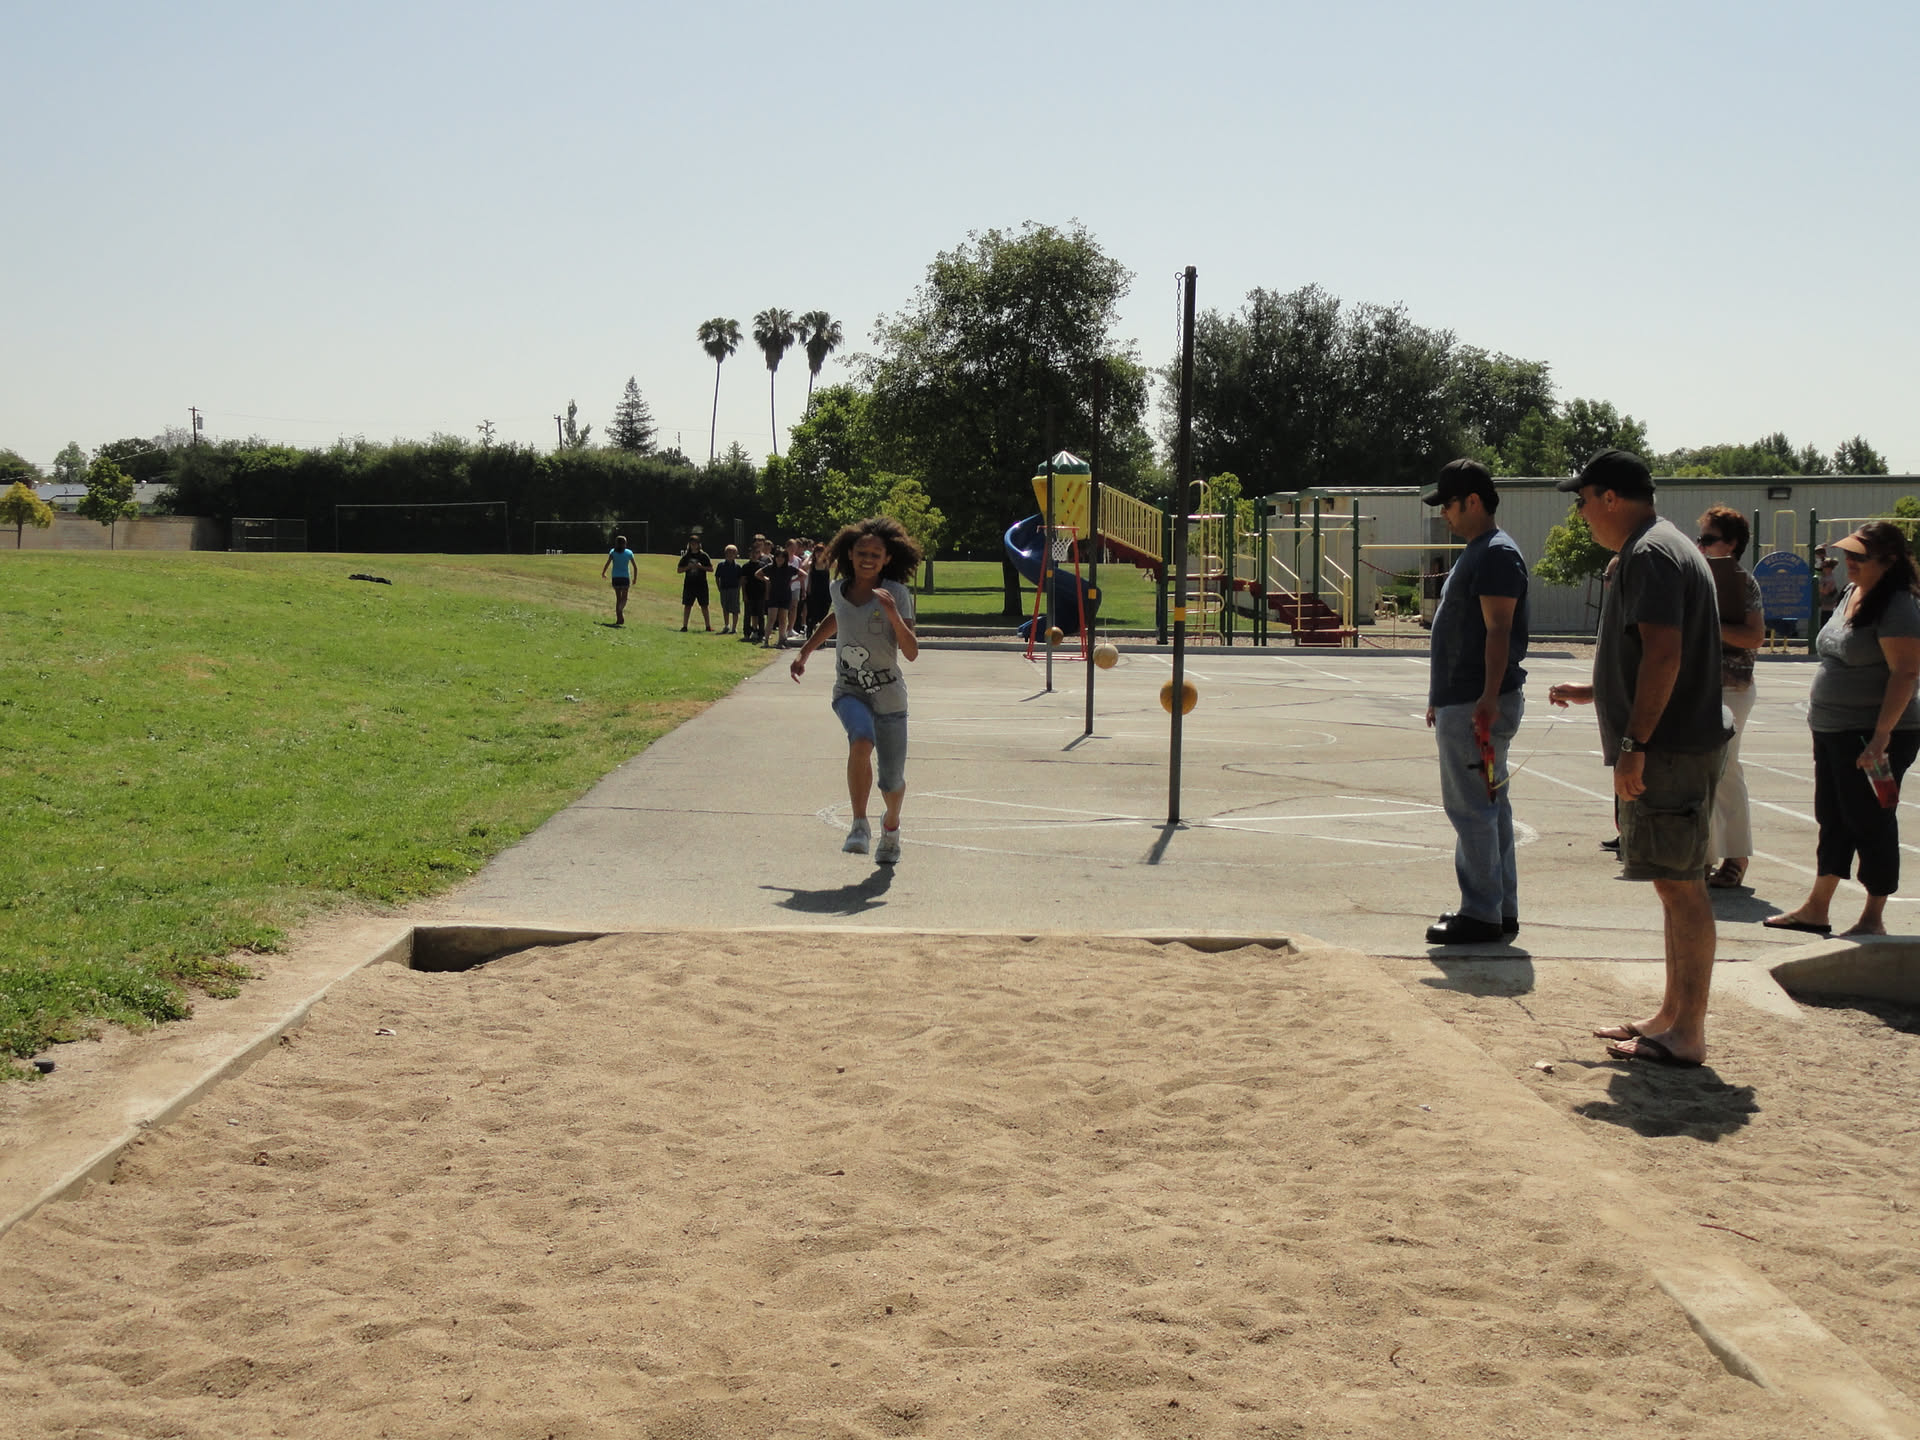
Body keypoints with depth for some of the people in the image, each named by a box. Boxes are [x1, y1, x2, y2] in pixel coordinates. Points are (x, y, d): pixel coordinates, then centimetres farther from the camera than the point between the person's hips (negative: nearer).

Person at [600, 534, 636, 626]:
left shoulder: (613, 552, 1)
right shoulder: (629, 553, 3)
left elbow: (607, 564, -9)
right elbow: (634, 567, 3)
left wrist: (603, 573, 7)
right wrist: (634, 578, 12)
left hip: (616, 578, 0)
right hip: (625, 578, 0)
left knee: (618, 598, 9)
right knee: (624, 598, 9)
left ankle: (619, 618, 3)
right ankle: (621, 611, -22)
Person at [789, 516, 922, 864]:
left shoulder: (896, 594, -10)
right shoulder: (839, 588, 1)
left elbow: (911, 652, -18)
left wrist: (893, 614, -31)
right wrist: (805, 651, 25)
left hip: (888, 695, -1)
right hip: (849, 692, 1)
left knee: (892, 781, 4)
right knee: (861, 740, -33)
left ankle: (891, 825, 39)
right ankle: (859, 826, -25)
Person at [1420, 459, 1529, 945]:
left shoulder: (1497, 554, -13)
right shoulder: (1475, 553, 20)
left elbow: (1498, 631, -21)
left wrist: (1488, 698, -28)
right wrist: (1442, 698, 26)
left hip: (1477, 706, -11)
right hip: (1462, 702, 11)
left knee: (1470, 809, -8)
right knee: (1490, 807, 13)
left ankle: (1482, 914, -4)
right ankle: (1502, 909, 19)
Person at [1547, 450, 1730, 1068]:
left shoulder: (1650, 554, -14)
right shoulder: (1664, 547, 19)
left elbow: (1664, 655, -24)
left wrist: (1634, 745, -24)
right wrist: (1593, 692, 32)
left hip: (1670, 749, -11)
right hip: (1679, 745, 11)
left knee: (1681, 886, -6)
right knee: (1677, 885, 15)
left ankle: (1687, 1036, -2)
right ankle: (1672, 1015, 24)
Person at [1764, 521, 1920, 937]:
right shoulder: (1851, 595, 12)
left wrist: (1881, 736, -28)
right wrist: (1820, 716, 21)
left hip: (1874, 736, -9)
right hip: (1832, 732, 9)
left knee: (1869, 823, -1)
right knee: (1833, 820, 14)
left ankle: (1873, 918, 9)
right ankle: (1816, 909, 21)